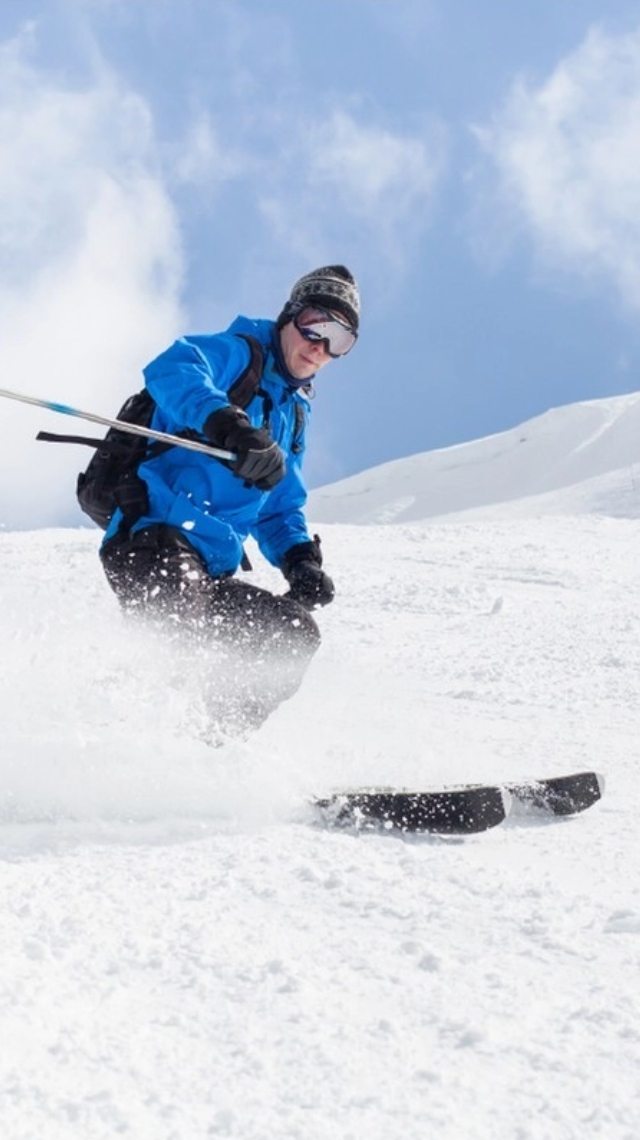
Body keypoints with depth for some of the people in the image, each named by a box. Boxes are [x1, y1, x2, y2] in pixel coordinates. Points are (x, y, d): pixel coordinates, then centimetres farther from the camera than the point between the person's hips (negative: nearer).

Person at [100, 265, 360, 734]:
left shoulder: (295, 413, 28)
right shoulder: (239, 353, 3)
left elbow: (279, 509, 34)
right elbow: (170, 370, -21)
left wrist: (300, 557, 11)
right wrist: (233, 426, -39)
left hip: (210, 571, 9)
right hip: (153, 539, -9)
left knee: (295, 633, 4)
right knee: (178, 607, -36)